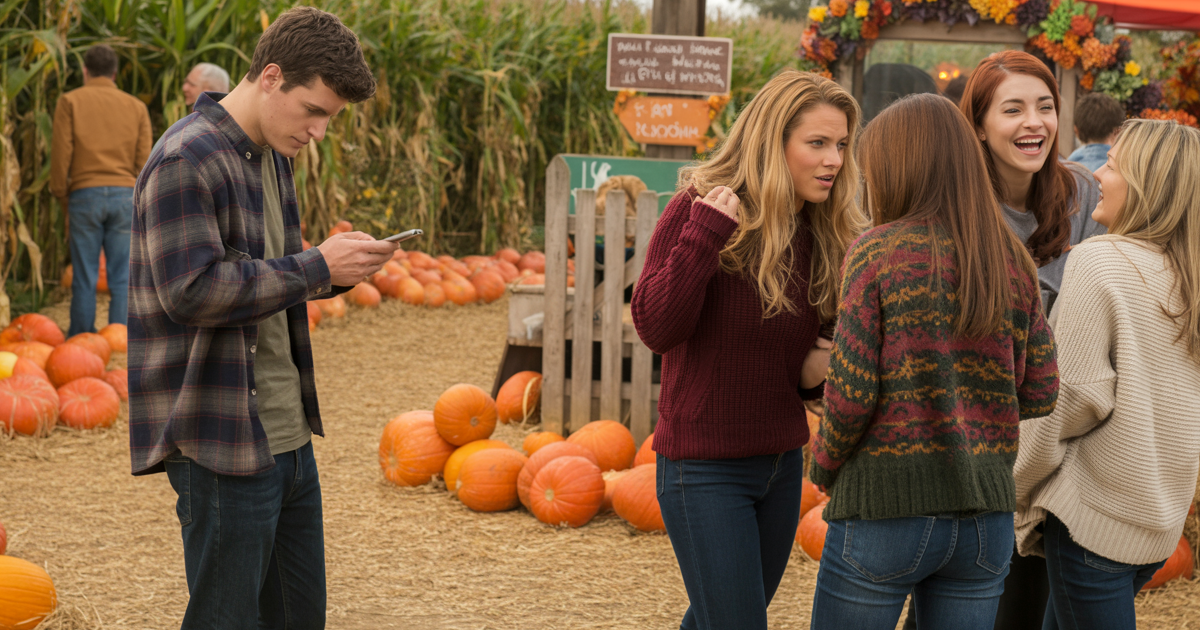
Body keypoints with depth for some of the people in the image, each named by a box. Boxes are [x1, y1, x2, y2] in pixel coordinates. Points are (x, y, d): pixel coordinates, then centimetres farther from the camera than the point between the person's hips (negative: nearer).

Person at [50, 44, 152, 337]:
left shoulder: (70, 102, 6)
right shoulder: (136, 106, 13)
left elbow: (61, 154, -1)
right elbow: (144, 160, 8)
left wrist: (62, 198, 7)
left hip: (85, 194, -2)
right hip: (125, 194, 2)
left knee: (85, 278, 1)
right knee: (122, 279, 1)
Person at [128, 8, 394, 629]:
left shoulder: (271, 156, 15)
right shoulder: (187, 161, -15)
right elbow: (191, 291, -24)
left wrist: (336, 267, 4)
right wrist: (317, 266, -19)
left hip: (287, 433, 9)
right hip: (221, 444, -9)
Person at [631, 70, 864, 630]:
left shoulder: (825, 234, 5)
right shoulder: (699, 208, -12)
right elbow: (656, 328, -20)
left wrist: (816, 372, -4)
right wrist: (703, 236, -27)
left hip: (782, 461, 6)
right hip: (705, 464, -6)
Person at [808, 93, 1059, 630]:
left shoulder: (878, 251, -8)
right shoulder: (1011, 263, 5)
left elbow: (851, 393, -11)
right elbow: (1040, 394, 7)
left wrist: (825, 466, 6)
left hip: (886, 504, -4)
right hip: (986, 511, 5)